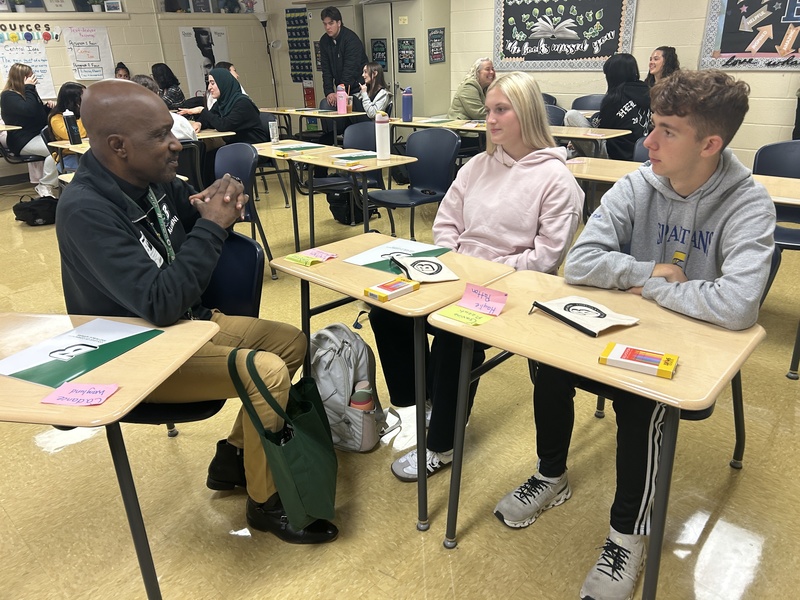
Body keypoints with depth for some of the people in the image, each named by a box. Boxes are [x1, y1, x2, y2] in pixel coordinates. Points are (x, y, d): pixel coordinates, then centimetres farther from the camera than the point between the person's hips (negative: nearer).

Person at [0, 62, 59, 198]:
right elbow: (29, 110, -23)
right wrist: (29, 88, -13)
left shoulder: (26, 92, 21)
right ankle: (45, 187, -21)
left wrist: (48, 108, 6)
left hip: (38, 135, 9)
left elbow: (39, 112, 29)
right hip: (23, 141, -9)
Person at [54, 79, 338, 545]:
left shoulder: (154, 179, -3)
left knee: (293, 341, 6)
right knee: (268, 372, -23)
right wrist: (211, 224, -26)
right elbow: (160, 304, -33)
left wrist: (220, 206, -10)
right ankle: (265, 502, 1)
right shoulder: (86, 211, -26)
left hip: (189, 322, 9)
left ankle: (233, 458, 19)